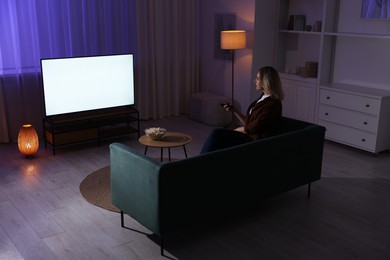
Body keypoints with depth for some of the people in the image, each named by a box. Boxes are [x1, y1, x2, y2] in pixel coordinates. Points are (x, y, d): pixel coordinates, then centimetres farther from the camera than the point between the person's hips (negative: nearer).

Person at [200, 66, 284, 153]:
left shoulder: (273, 104, -13)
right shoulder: (262, 98, 17)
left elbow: (252, 128, -16)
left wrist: (234, 130, -3)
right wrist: (234, 110, 10)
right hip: (248, 136, 9)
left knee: (216, 133, -19)